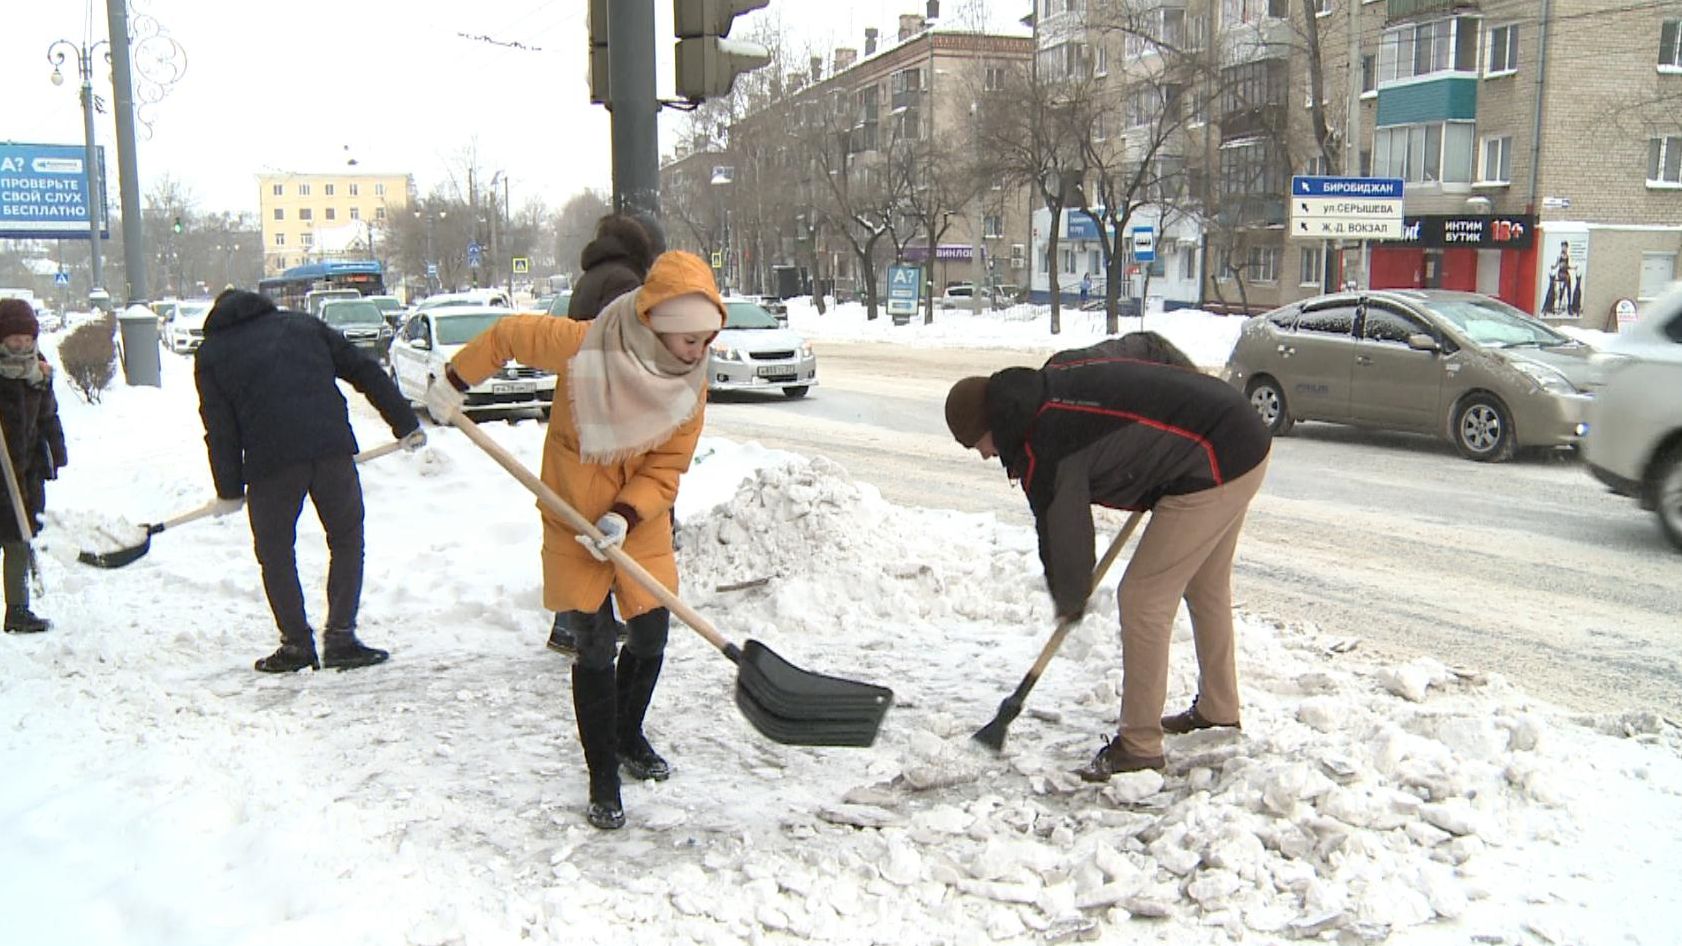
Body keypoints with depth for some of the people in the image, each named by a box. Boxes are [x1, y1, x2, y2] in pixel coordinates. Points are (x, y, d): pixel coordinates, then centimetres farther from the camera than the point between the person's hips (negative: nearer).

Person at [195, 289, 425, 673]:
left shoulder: (210, 355, 18)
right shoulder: (304, 324, 23)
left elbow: (220, 429, 10)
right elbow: (365, 372, 18)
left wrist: (230, 491, 15)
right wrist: (406, 423, 20)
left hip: (270, 461, -1)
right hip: (332, 448, 2)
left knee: (275, 553, 15)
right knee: (347, 540, 14)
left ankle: (296, 643, 15)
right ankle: (341, 638, 10)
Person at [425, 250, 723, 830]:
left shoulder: (691, 386, -13)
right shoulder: (581, 346, -23)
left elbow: (664, 471, -11)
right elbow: (507, 335, -6)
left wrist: (624, 516, -26)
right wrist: (455, 382, 0)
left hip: (642, 528, 3)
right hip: (574, 521, -3)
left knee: (650, 635, 10)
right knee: (594, 648, -4)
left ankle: (629, 738, 38)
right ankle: (603, 780, 8)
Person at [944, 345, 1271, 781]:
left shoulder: (1044, 449, -16)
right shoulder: (1057, 372, 8)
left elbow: (1063, 534, -5)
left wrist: (1069, 602, 13)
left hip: (1214, 468, -10)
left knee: (1143, 600, -5)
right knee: (1207, 588, 24)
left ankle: (1139, 744, 5)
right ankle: (1218, 709, 40)